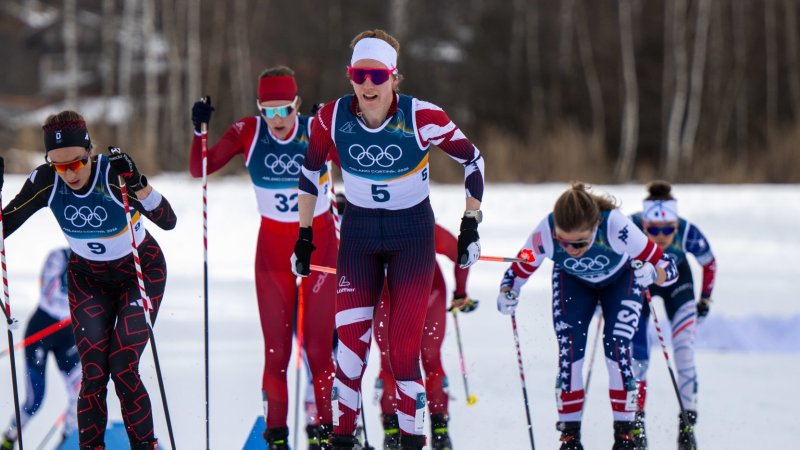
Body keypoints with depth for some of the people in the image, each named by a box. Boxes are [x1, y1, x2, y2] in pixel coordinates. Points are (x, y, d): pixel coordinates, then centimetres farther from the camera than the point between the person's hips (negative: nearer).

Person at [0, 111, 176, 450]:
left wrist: (137, 183, -51)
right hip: (88, 279, 3)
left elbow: (168, 221, -36)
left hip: (140, 273, -3)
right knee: (93, 374, -9)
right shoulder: (46, 181, -19)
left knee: (123, 368, -13)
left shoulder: (114, 174, -28)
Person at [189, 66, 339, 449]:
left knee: (319, 341, -2)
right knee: (276, 344, -1)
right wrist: (200, 131, -16)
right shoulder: (248, 133, -7)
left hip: (320, 243, -1)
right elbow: (201, 170, -2)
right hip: (272, 248, 1)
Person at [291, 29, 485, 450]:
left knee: (403, 348, -5)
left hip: (412, 234, -2)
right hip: (358, 232, 2)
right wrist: (304, 234, 8)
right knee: (349, 344, -5)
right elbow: (310, 170, 7)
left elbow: (473, 160, -4)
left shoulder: (422, 117, -19)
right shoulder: (332, 117, -11)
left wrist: (471, 226, -4)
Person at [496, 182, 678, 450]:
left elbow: (669, 270, -35)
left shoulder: (615, 226, -42)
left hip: (621, 279, -2)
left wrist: (651, 273, -57)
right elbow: (518, 270, -19)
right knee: (569, 351, -10)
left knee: (617, 349, -14)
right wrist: (508, 294, -40)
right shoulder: (546, 232, -38)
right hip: (573, 282, 2)